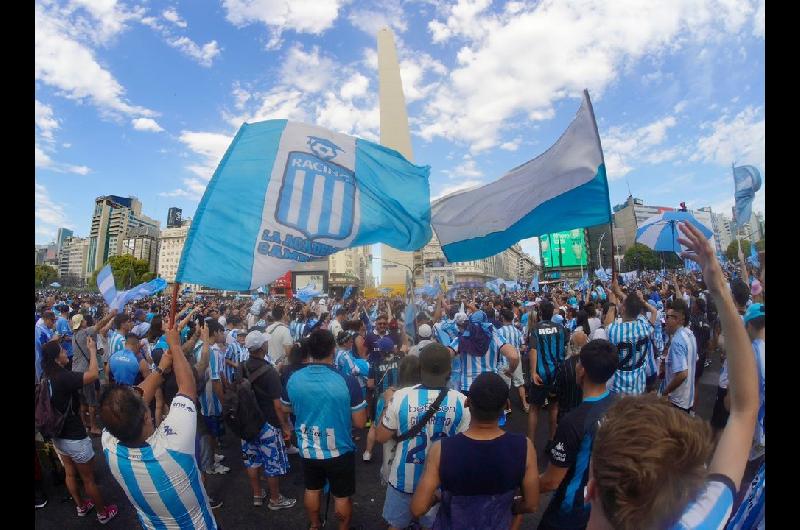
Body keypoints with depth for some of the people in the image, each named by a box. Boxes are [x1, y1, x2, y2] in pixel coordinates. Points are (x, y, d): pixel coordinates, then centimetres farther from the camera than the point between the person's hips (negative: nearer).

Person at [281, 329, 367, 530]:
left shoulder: (293, 379, -14)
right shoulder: (347, 382, -27)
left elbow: (286, 409, 6)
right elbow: (360, 423, -17)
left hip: (307, 450, 4)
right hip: (340, 452, -4)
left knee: (312, 489, 28)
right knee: (342, 496, 20)